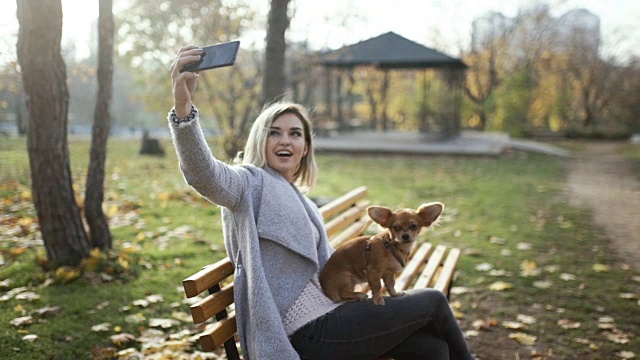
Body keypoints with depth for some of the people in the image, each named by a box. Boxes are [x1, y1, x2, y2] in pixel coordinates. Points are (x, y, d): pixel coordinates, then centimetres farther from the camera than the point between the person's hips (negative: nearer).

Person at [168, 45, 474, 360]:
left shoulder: (302, 202, 20)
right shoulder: (251, 183, -7)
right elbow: (204, 174, -30)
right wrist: (183, 106, -47)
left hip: (320, 318, 8)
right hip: (307, 334, -8)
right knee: (433, 302, 0)